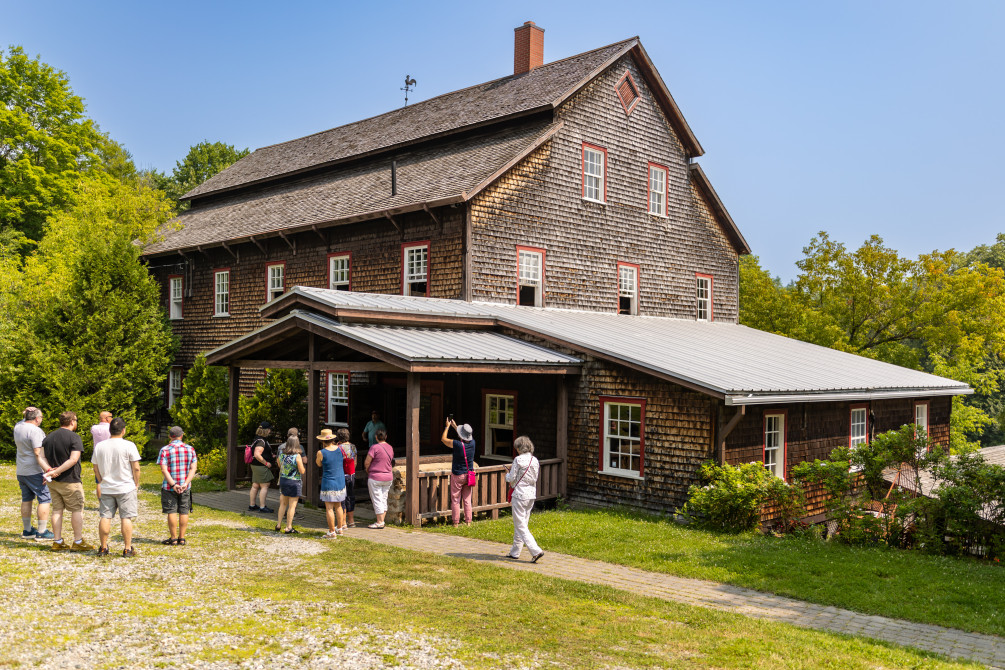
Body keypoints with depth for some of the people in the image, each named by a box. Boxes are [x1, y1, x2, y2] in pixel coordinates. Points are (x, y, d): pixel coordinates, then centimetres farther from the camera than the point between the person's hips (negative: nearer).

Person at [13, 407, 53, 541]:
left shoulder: (18, 426, 5)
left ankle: (27, 531, 24)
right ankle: (41, 533, -4)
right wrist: (48, 469, -30)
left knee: (26, 499, 16)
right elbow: (38, 454, -25)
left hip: (21, 470, 9)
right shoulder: (35, 431, -19)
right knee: (45, 499, -3)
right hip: (35, 471, -9)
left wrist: (28, 412, 10)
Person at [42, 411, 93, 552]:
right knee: (77, 510, 2)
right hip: (70, 482, -7)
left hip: (52, 482, 7)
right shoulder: (74, 437, -12)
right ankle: (78, 542, 5)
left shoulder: (48, 437, 11)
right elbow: (73, 459, -22)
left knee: (57, 509, 12)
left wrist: (49, 470, -8)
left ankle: (57, 542, 15)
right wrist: (56, 471, -19)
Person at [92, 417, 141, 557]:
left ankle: (103, 548, 17)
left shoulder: (99, 446, 3)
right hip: (126, 488, -4)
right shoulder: (129, 446, -11)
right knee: (126, 518, 0)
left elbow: (95, 467, 10)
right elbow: (136, 468, -10)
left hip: (106, 488, 4)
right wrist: (136, 483, 4)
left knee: (105, 517, 10)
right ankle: (128, 549, 2)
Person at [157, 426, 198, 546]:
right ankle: (182, 538, 11)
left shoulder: (165, 450, -5)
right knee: (184, 512, 7)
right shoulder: (190, 449, 3)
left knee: (172, 512, 3)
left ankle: (174, 538, 7)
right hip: (185, 487, 2)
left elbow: (164, 470, -13)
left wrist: (173, 484, -15)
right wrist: (186, 483, -10)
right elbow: (193, 468, -4)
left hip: (169, 487, -2)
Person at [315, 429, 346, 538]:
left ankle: (332, 532, 3)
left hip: (329, 483, -5)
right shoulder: (339, 449, -2)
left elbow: (319, 464, 4)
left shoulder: (321, 453, -14)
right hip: (341, 482, 5)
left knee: (329, 508, 1)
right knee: (338, 506, 18)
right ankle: (339, 528, 27)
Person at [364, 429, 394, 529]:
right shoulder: (390, 448, 5)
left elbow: (366, 462, -15)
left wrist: (367, 471, 4)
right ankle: (382, 520, 17)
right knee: (384, 499, 14)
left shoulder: (375, 447, -15)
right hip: (388, 477, 7)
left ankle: (379, 522, 2)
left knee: (377, 500, 0)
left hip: (375, 477, -7)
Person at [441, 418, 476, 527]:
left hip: (457, 475, -5)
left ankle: (456, 523, 8)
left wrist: (447, 426, 8)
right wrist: (455, 426, 24)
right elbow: (466, 436, 18)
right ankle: (468, 522, 13)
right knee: (467, 500, 11)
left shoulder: (457, 444, -21)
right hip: (468, 475, 5)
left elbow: (443, 439, -4)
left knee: (455, 500, 5)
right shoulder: (472, 443, -7)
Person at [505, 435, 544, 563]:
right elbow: (535, 478, 11)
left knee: (520, 526, -3)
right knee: (522, 524, 16)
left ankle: (536, 551, -13)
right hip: (532, 495, 7)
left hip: (520, 495, -7)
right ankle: (515, 552, 25)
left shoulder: (518, 460, -13)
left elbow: (511, 479, -10)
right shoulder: (535, 460, 6)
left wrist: (508, 474, 12)